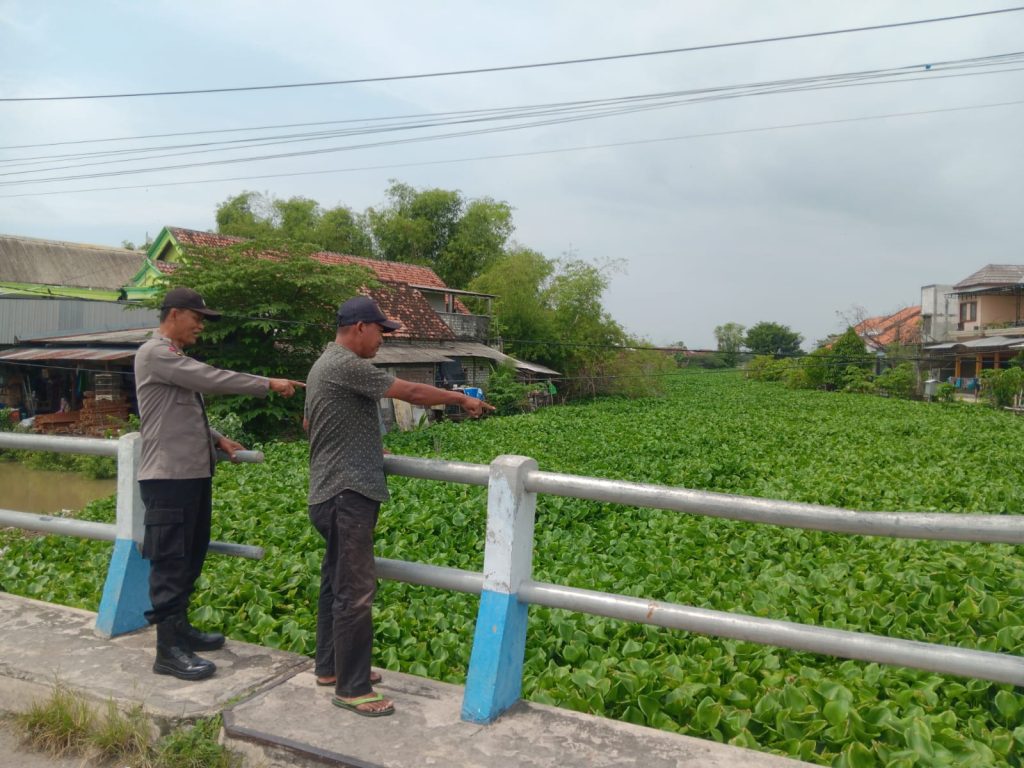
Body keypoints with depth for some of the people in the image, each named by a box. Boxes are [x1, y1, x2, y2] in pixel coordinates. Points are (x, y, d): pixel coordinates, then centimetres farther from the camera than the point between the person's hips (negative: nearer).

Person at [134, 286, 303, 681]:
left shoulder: (176, 358, 19)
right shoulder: (154, 354, -12)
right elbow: (212, 379, -21)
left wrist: (216, 438, 12)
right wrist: (269, 384, -17)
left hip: (193, 473, 10)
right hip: (169, 477, -10)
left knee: (190, 557, 16)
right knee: (170, 561, -5)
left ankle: (179, 628, 29)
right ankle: (168, 650, 1)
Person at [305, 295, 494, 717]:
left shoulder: (323, 366, 16)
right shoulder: (346, 365, -16)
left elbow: (309, 425, 26)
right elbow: (412, 392, -15)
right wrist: (461, 398, -2)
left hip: (331, 493, 11)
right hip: (348, 493, -11)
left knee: (335, 581, 18)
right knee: (356, 590, -6)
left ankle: (330, 667, 29)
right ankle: (352, 689, 1)